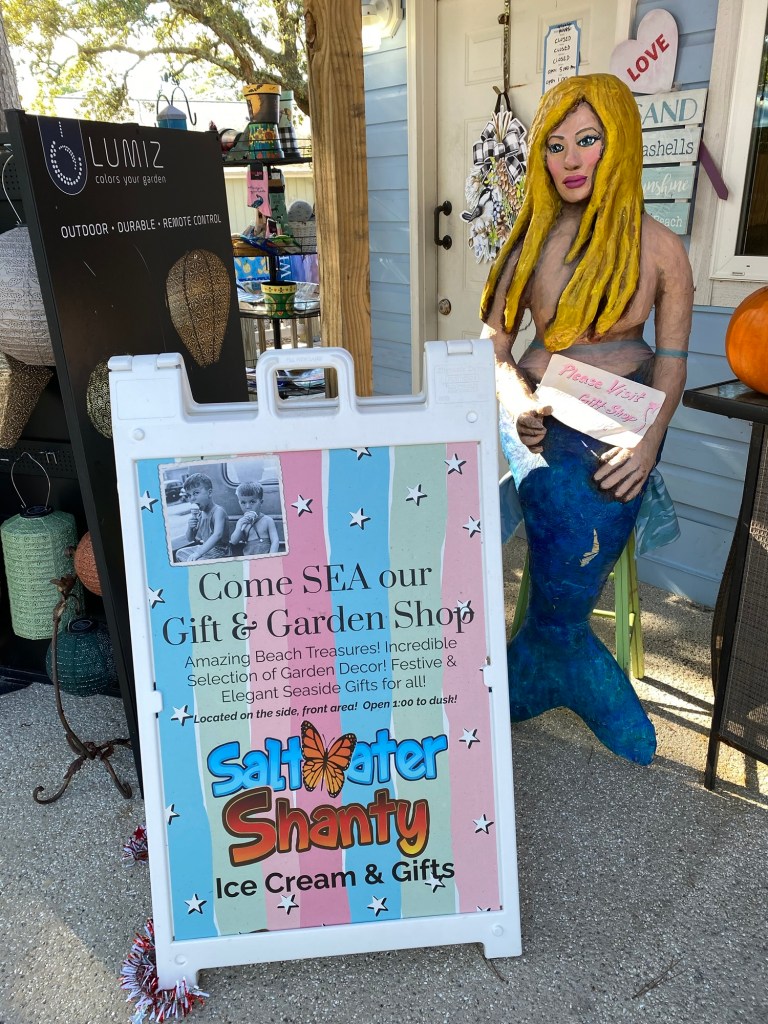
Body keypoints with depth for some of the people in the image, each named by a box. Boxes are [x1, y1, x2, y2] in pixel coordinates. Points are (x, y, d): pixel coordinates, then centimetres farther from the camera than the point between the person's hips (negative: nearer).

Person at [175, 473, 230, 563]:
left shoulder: (218, 511, -20)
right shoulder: (199, 514, 5)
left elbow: (217, 534, -38)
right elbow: (189, 539, 12)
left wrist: (198, 553, -45)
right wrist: (190, 528, -12)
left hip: (218, 551, -9)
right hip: (205, 548, 9)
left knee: (195, 561, -29)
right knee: (180, 553, 16)